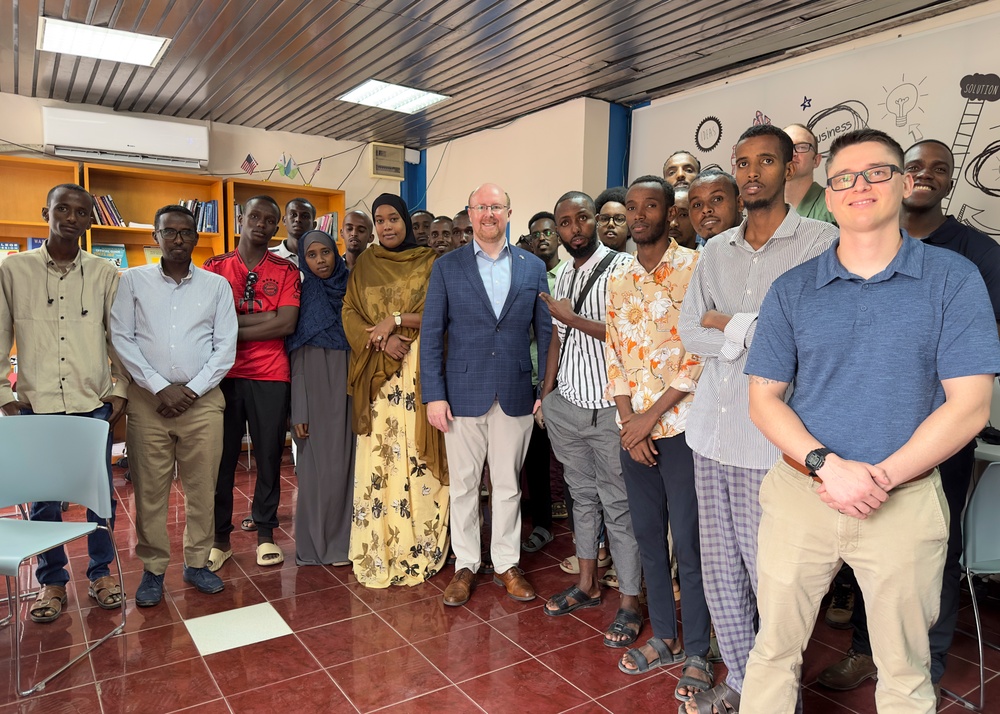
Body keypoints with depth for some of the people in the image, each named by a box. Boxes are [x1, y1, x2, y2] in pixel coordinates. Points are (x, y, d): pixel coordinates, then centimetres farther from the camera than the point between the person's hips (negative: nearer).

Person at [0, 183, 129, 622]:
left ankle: (100, 573, 24)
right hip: (36, 404, 0)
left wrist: (120, 389, 2)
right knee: (43, 498, 8)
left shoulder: (105, 275, 4)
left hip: (94, 403, 0)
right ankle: (52, 582, 25)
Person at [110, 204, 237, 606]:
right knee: (149, 490, 4)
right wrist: (159, 388, -9)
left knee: (202, 486, 4)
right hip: (147, 399, 0)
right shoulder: (133, 280, 7)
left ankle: (197, 563, 19)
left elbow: (225, 346, 2)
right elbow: (121, 338, 0)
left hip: (203, 399, 0)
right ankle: (153, 568, 19)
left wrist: (192, 389, -7)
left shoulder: (216, 285, 7)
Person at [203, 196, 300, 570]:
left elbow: (287, 324, -8)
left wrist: (233, 330, -8)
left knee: (269, 454, 6)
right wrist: (264, 317, -10)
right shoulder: (215, 266, 7)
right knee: (222, 455, 5)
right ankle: (220, 537, 19)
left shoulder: (286, 271, 5)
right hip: (223, 374, 1)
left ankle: (265, 532, 21)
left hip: (270, 376, 0)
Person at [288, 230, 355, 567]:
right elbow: (296, 358, -2)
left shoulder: (350, 290, 8)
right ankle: (316, 544, 14)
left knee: (346, 463, 5)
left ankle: (345, 539, 17)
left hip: (348, 390, 3)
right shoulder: (301, 295, 1)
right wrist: (299, 412, -9)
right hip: (315, 391, -2)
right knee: (318, 466, 1)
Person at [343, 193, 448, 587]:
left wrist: (397, 320, -13)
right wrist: (382, 339, -12)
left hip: (419, 372, -1)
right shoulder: (364, 265, 13)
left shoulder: (429, 262, 6)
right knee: (377, 460, 0)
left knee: (416, 460, -1)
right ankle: (378, 552, 11)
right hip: (377, 374, 2)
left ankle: (419, 551, 10)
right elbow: (349, 314, 5)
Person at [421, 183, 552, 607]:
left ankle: (507, 563, 27)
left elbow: (545, 332, 6)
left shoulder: (533, 267, 5)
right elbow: (431, 334, -1)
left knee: (508, 484, 11)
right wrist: (434, 395, -7)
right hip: (463, 393, -1)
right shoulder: (447, 267, 2)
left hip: (516, 395, 1)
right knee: (463, 484, 9)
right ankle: (465, 565, 26)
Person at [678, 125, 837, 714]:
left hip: (773, 438, -5)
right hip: (714, 428, 6)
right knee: (721, 569, 14)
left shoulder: (821, 241, -3)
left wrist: (732, 325, -6)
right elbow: (690, 330, 6)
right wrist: (761, 336, -8)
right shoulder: (718, 250, 13)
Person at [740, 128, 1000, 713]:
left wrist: (880, 478, -15)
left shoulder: (953, 279, -1)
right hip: (799, 491, 1)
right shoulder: (792, 290, 3)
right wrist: (827, 465, -15)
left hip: (906, 502, -1)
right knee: (774, 652, 14)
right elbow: (764, 398, 1)